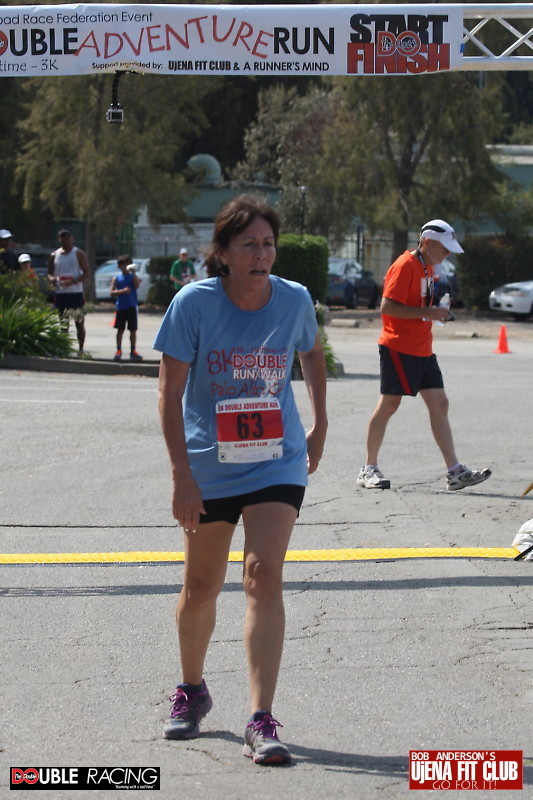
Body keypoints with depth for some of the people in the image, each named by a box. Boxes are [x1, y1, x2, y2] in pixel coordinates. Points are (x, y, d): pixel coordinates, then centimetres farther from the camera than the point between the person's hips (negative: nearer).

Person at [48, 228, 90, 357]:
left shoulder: (79, 254, 0)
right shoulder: (54, 256, 11)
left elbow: (86, 274, -4)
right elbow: (50, 273, 16)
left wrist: (74, 281, -20)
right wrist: (52, 279, -9)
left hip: (76, 293, -3)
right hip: (60, 293, 3)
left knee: (79, 322, -1)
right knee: (63, 324, 6)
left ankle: (81, 349, 4)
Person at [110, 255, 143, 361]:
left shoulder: (133, 276, 6)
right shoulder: (117, 278, 5)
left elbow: (137, 285, -14)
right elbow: (112, 293, -3)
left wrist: (133, 273, -15)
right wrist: (122, 291, -17)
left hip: (132, 307, 0)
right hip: (121, 307, 0)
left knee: (133, 330, 2)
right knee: (120, 330, 5)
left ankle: (133, 351, 9)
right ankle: (119, 351, 12)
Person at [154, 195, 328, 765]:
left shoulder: (295, 300, -6)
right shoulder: (193, 304, -14)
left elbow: (312, 354, 16)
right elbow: (170, 391, -12)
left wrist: (319, 425, 21)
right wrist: (181, 473, -17)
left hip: (276, 464, 0)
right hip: (208, 466, 0)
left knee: (264, 577, -16)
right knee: (201, 586, 13)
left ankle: (261, 722, -17)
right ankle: (191, 691, 39)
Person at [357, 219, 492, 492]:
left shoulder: (427, 267, 15)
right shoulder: (405, 266, -14)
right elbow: (387, 307, -22)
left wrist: (437, 312, 7)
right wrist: (428, 313, -22)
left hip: (423, 349, 9)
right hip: (399, 348, -9)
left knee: (439, 405, 3)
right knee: (389, 405, -3)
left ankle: (455, 472, 0)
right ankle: (369, 469, 7)